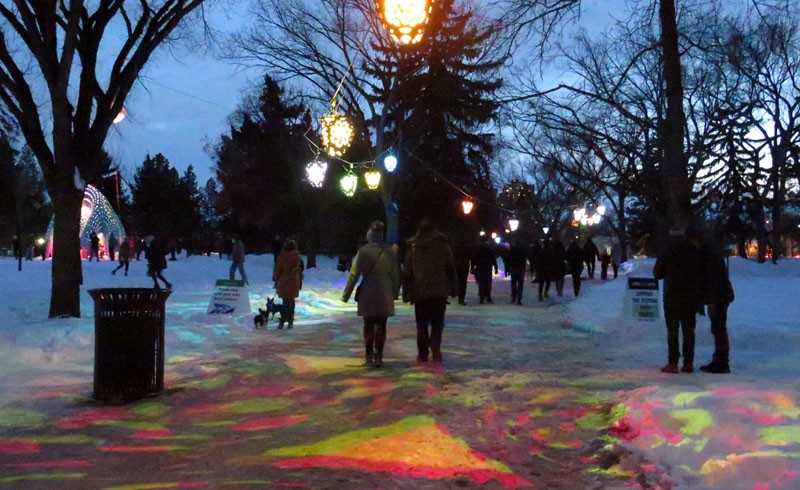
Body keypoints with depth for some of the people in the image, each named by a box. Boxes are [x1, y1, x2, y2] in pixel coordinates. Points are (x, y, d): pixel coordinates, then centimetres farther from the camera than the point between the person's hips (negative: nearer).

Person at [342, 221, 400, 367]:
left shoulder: (363, 251, -7)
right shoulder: (389, 252, -1)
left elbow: (354, 274, -6)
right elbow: (395, 274, 5)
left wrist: (346, 294, 0)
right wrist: (395, 292, 17)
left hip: (367, 293, -1)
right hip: (384, 293, 1)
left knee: (368, 325, 11)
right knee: (381, 325, 6)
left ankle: (369, 355, 12)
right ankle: (378, 356, 3)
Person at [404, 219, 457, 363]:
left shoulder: (412, 247, 2)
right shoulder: (442, 244, 0)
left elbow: (407, 271, 4)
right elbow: (450, 268, 1)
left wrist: (407, 291, 12)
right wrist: (453, 287, 8)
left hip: (419, 292, 1)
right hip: (439, 291, -1)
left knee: (422, 324, 10)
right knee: (437, 322, 7)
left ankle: (423, 354, 10)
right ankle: (435, 347, -15)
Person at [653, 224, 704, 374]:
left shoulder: (667, 251, -7)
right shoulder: (695, 251, 1)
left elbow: (657, 273, 0)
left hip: (672, 294, -3)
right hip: (691, 295, 3)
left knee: (672, 329, 0)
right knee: (689, 329, 9)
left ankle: (673, 363, -3)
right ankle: (688, 363, 9)